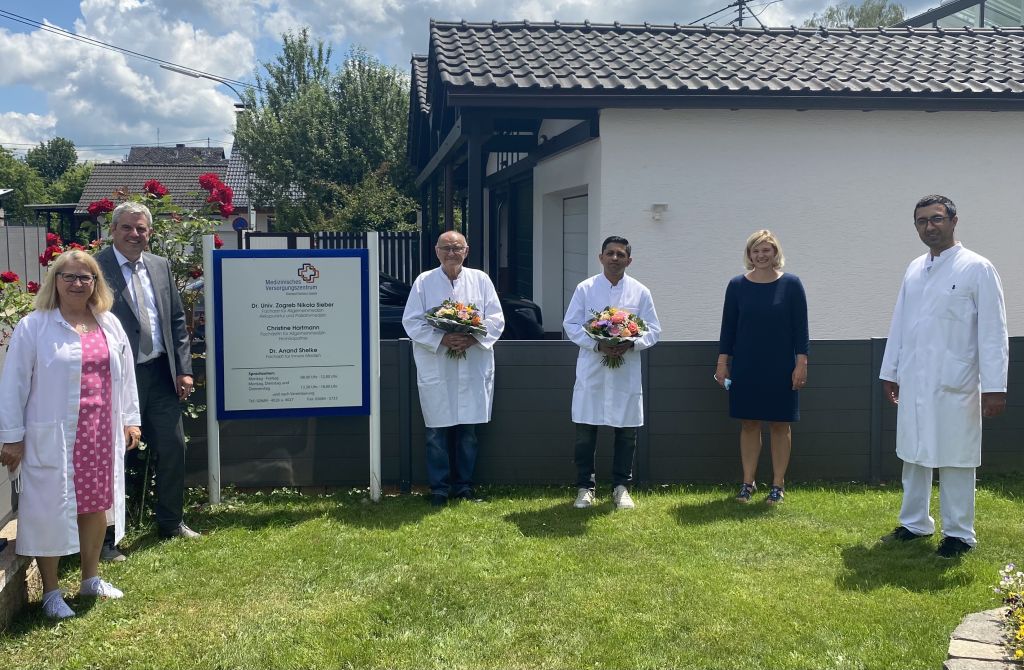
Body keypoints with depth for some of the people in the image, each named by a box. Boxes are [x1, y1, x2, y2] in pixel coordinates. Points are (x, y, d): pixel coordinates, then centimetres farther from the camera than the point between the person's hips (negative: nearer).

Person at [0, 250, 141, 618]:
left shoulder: (110, 325, 8)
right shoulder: (34, 327, -7)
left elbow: (125, 374, 14)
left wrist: (129, 420, 12)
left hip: (101, 435, 5)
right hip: (53, 438, -5)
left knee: (97, 504, 13)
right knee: (50, 509, 2)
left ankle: (91, 578, 31)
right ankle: (50, 592, 15)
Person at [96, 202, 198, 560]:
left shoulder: (160, 266, 9)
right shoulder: (95, 268, -9)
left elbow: (177, 320, 12)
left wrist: (184, 368, 5)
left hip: (160, 373, 6)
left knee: (173, 447, 12)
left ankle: (171, 522, 31)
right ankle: (106, 537, 17)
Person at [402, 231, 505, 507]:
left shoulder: (481, 280, 5)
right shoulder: (424, 282, 1)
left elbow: (496, 319, 3)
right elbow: (411, 321, -2)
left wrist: (473, 338, -15)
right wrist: (442, 339, -16)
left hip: (473, 369, 1)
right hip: (435, 368, -1)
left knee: (468, 430, 9)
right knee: (436, 432, 3)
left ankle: (464, 484, 22)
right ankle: (439, 487, 14)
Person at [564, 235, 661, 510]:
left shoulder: (640, 292, 5)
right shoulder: (585, 289, 2)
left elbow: (653, 330, 4)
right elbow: (571, 324, 0)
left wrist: (631, 344, -16)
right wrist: (597, 345, -15)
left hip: (626, 373, 1)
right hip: (591, 371, -1)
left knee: (627, 432, 6)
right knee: (585, 431, 2)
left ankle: (621, 487, 19)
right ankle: (585, 487, 15)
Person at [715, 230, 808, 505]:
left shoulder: (791, 284, -1)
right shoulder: (737, 285, 3)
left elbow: (800, 327, -2)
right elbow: (728, 326, 6)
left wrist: (801, 362, -7)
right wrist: (722, 361, 1)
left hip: (781, 366, -1)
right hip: (745, 366, 1)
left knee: (780, 425, 4)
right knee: (749, 424, 6)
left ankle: (778, 485, 12)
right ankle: (748, 482, 14)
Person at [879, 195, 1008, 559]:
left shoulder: (977, 269, -6)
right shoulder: (914, 269, 11)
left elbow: (993, 332, -9)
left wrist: (994, 386, -13)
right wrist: (889, 371, 14)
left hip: (953, 384, -5)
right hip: (913, 382, 6)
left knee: (954, 459, 2)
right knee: (912, 454, 13)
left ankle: (959, 534, 14)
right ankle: (915, 523, 27)